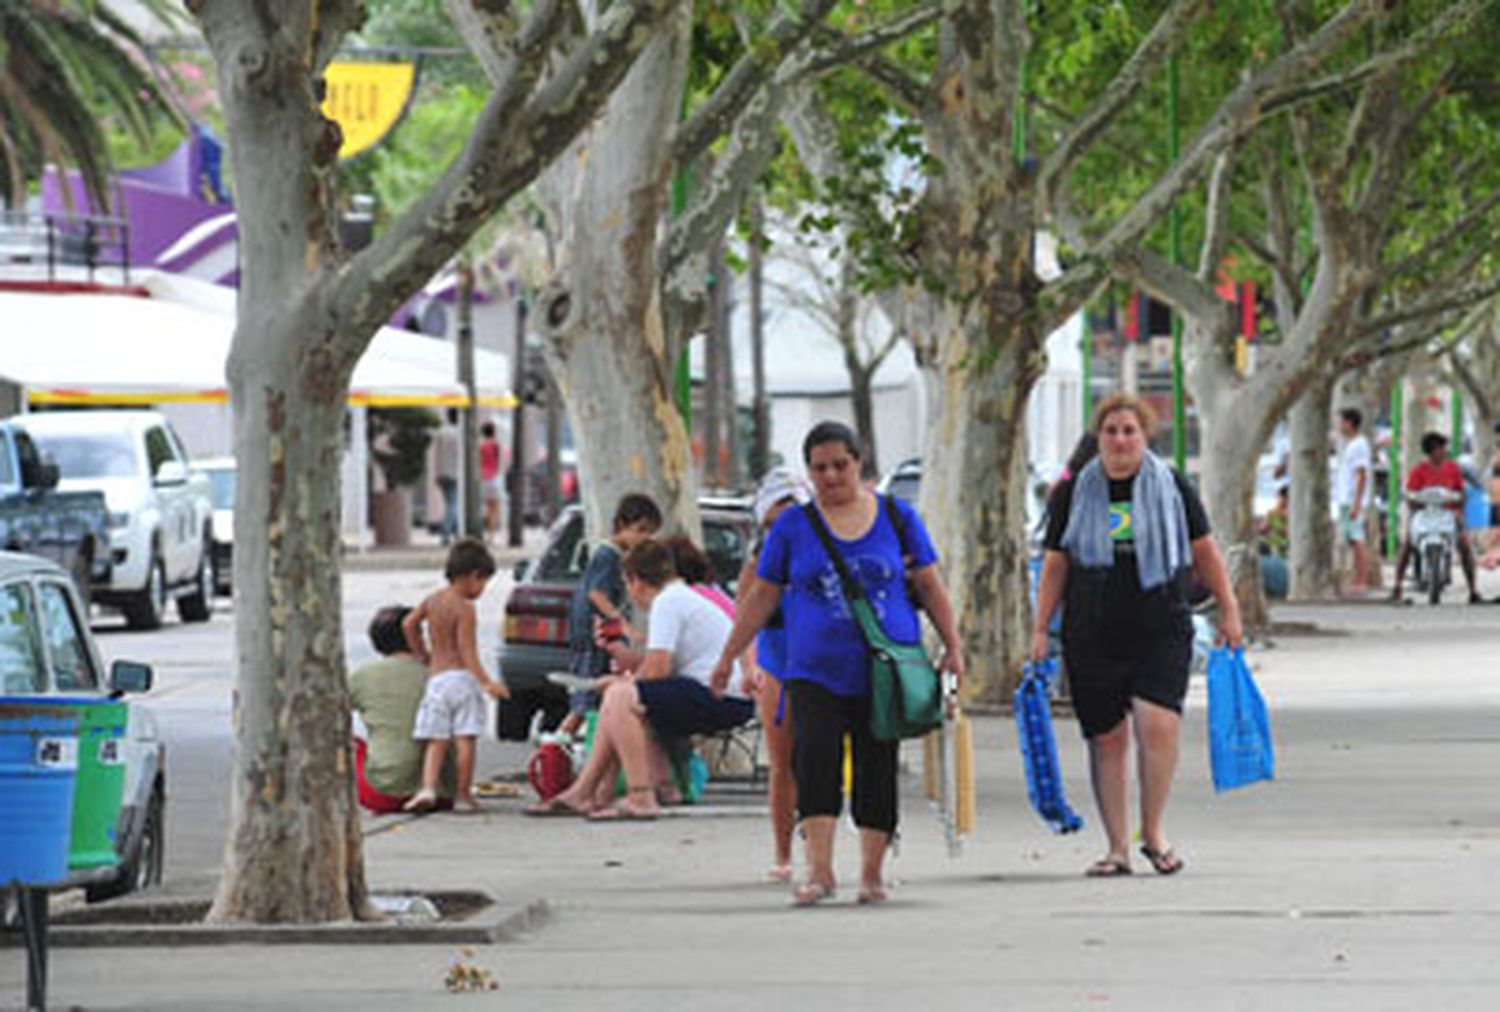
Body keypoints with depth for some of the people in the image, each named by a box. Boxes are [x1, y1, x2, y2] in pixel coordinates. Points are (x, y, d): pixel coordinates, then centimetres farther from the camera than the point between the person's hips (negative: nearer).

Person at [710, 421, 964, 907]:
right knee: (815, 758, -16)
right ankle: (819, 870, -19)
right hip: (817, 670, -1)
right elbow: (761, 597, 10)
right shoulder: (793, 526, 6)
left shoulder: (897, 517, 6)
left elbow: (929, 585, 11)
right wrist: (728, 658, 10)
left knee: (877, 770, 2)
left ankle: (872, 871, 10)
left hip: (885, 673, 1)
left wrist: (952, 646, 5)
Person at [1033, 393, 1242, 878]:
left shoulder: (1172, 486, 6)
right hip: (1092, 636, 1)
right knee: (1107, 739, 2)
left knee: (1158, 723, -19)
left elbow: (1204, 551, 13)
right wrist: (1040, 629, 6)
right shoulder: (1074, 493, 8)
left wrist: (1228, 609, 11)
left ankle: (1154, 831, -3)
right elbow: (1055, 564, 11)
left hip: (1161, 630, -1)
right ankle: (1117, 847, 10)